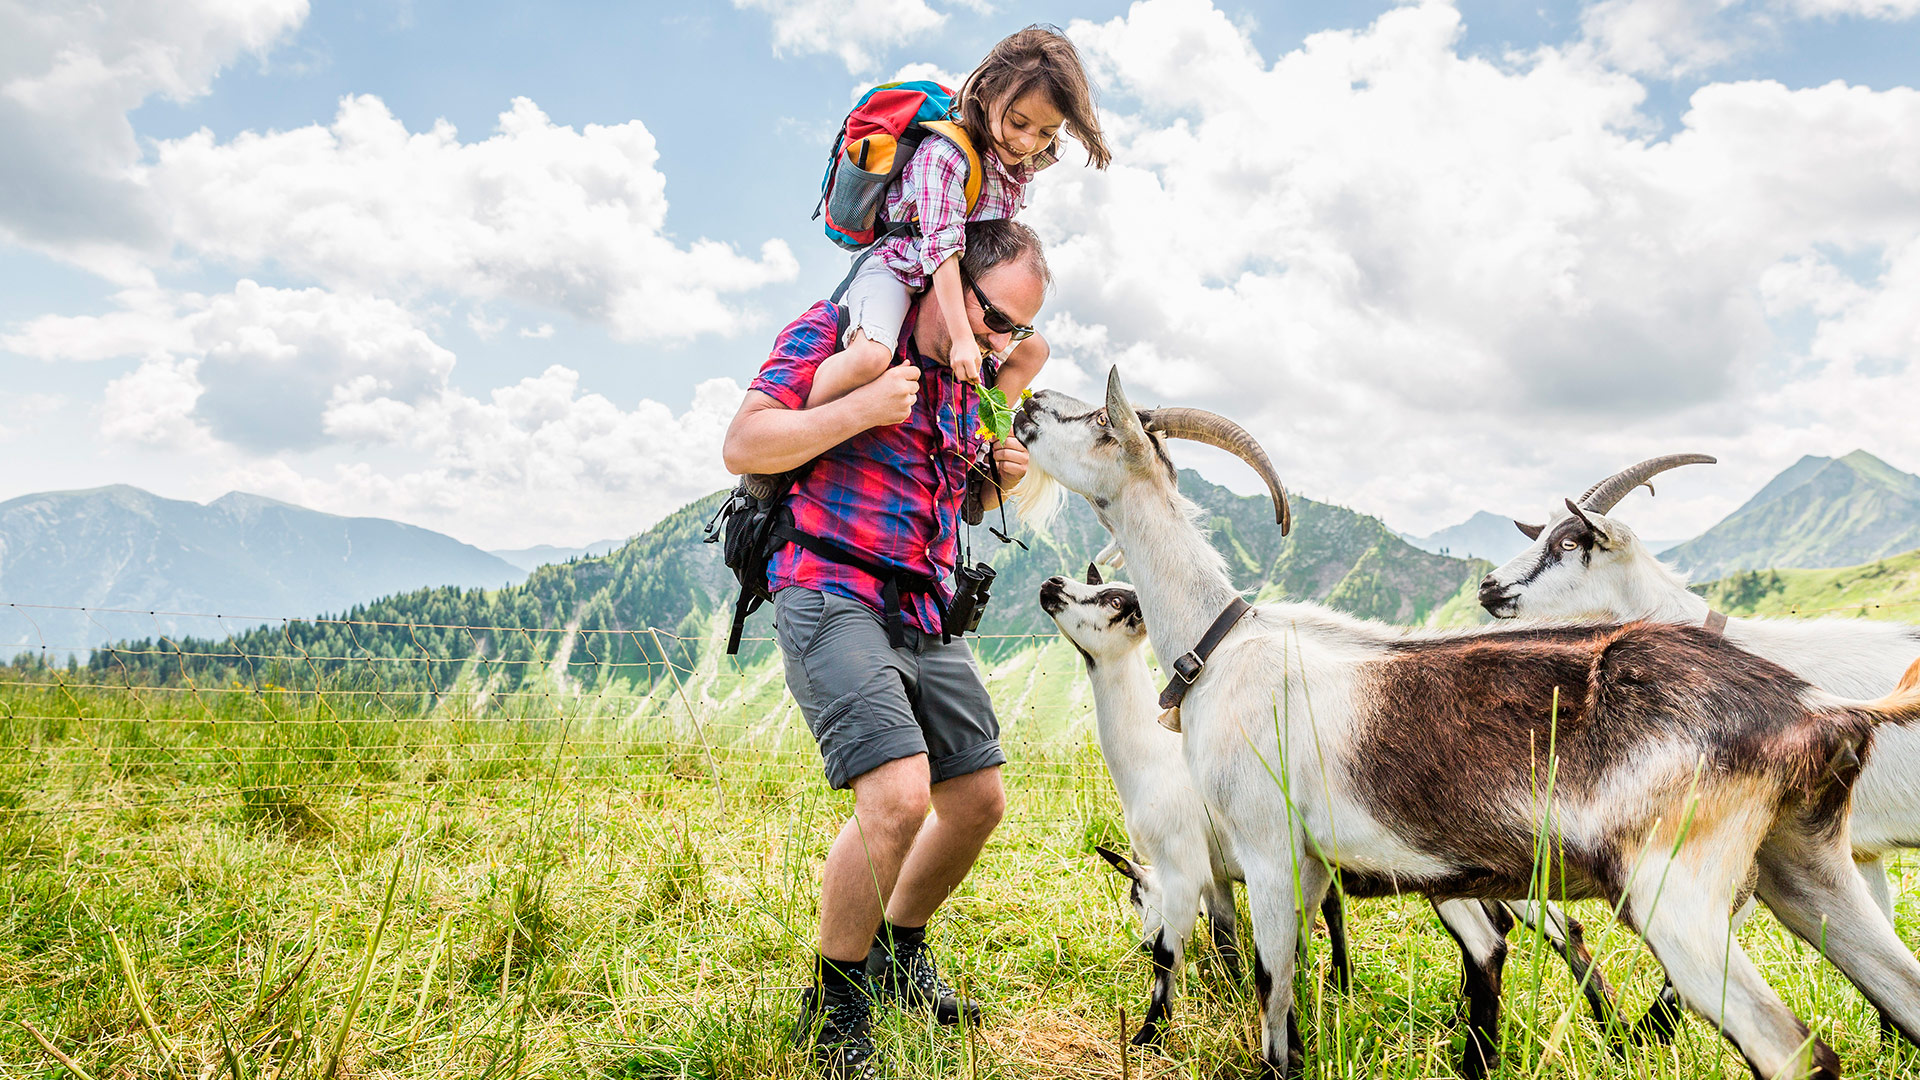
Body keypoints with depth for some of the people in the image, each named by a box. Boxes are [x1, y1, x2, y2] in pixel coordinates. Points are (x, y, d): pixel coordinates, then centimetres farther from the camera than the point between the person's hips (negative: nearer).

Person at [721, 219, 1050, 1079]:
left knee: (978, 800, 11)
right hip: (831, 599, -8)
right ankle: (833, 1008, 0)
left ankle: (899, 956, 35)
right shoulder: (837, 332, -7)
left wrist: (1001, 475, 7)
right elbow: (743, 445, -14)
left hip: (924, 614, 8)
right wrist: (859, 409, -24)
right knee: (898, 798, -23)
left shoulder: (963, 375, 16)